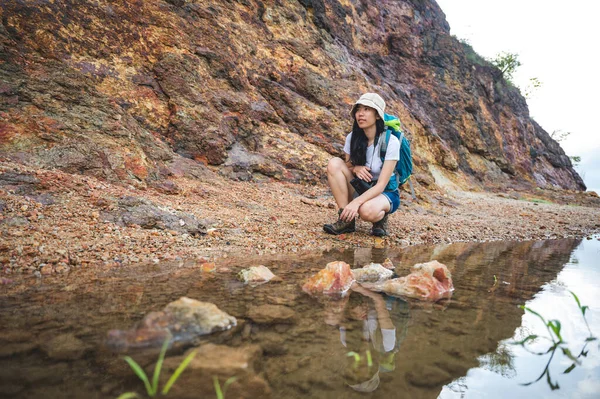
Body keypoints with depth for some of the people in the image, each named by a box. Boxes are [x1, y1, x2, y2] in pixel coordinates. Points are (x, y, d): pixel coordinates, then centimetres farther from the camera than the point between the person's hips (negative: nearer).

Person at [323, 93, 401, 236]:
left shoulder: (391, 141, -20)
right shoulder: (352, 138, -7)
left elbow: (381, 185, -23)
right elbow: (346, 167, 4)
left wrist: (356, 202, -38)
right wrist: (355, 168, -20)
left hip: (386, 193, -5)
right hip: (360, 189, 5)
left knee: (367, 210, -40)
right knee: (334, 163, -21)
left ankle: (380, 218, -1)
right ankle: (346, 220, -16)